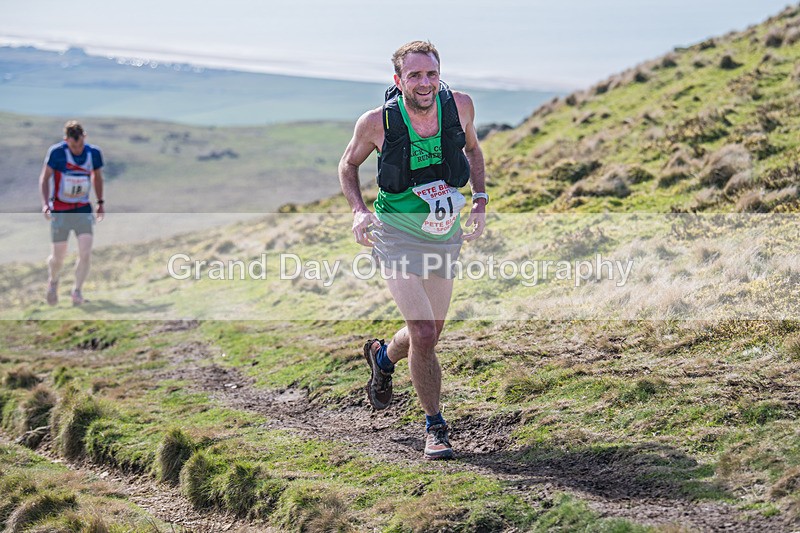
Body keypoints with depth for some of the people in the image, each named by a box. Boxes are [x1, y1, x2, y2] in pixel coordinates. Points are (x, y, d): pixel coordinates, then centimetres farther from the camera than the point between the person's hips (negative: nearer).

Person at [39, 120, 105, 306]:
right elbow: (44, 177, -6)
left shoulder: (94, 153, -5)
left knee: (86, 252, -13)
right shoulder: (56, 152, -14)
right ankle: (52, 282, 36)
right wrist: (45, 203, -16)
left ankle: (77, 290, 5)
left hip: (83, 209, 2)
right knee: (58, 256, 4)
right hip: (60, 211, -2)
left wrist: (100, 202, 13)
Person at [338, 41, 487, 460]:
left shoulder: (460, 106, -11)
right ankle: (435, 428, 5)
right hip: (398, 237, -4)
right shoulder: (377, 121, -18)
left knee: (430, 333, 17)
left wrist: (480, 200, 1)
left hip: (445, 237, 4)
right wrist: (358, 210, -15)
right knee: (424, 335, -15)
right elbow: (348, 164, 1)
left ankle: (382, 356, 52)